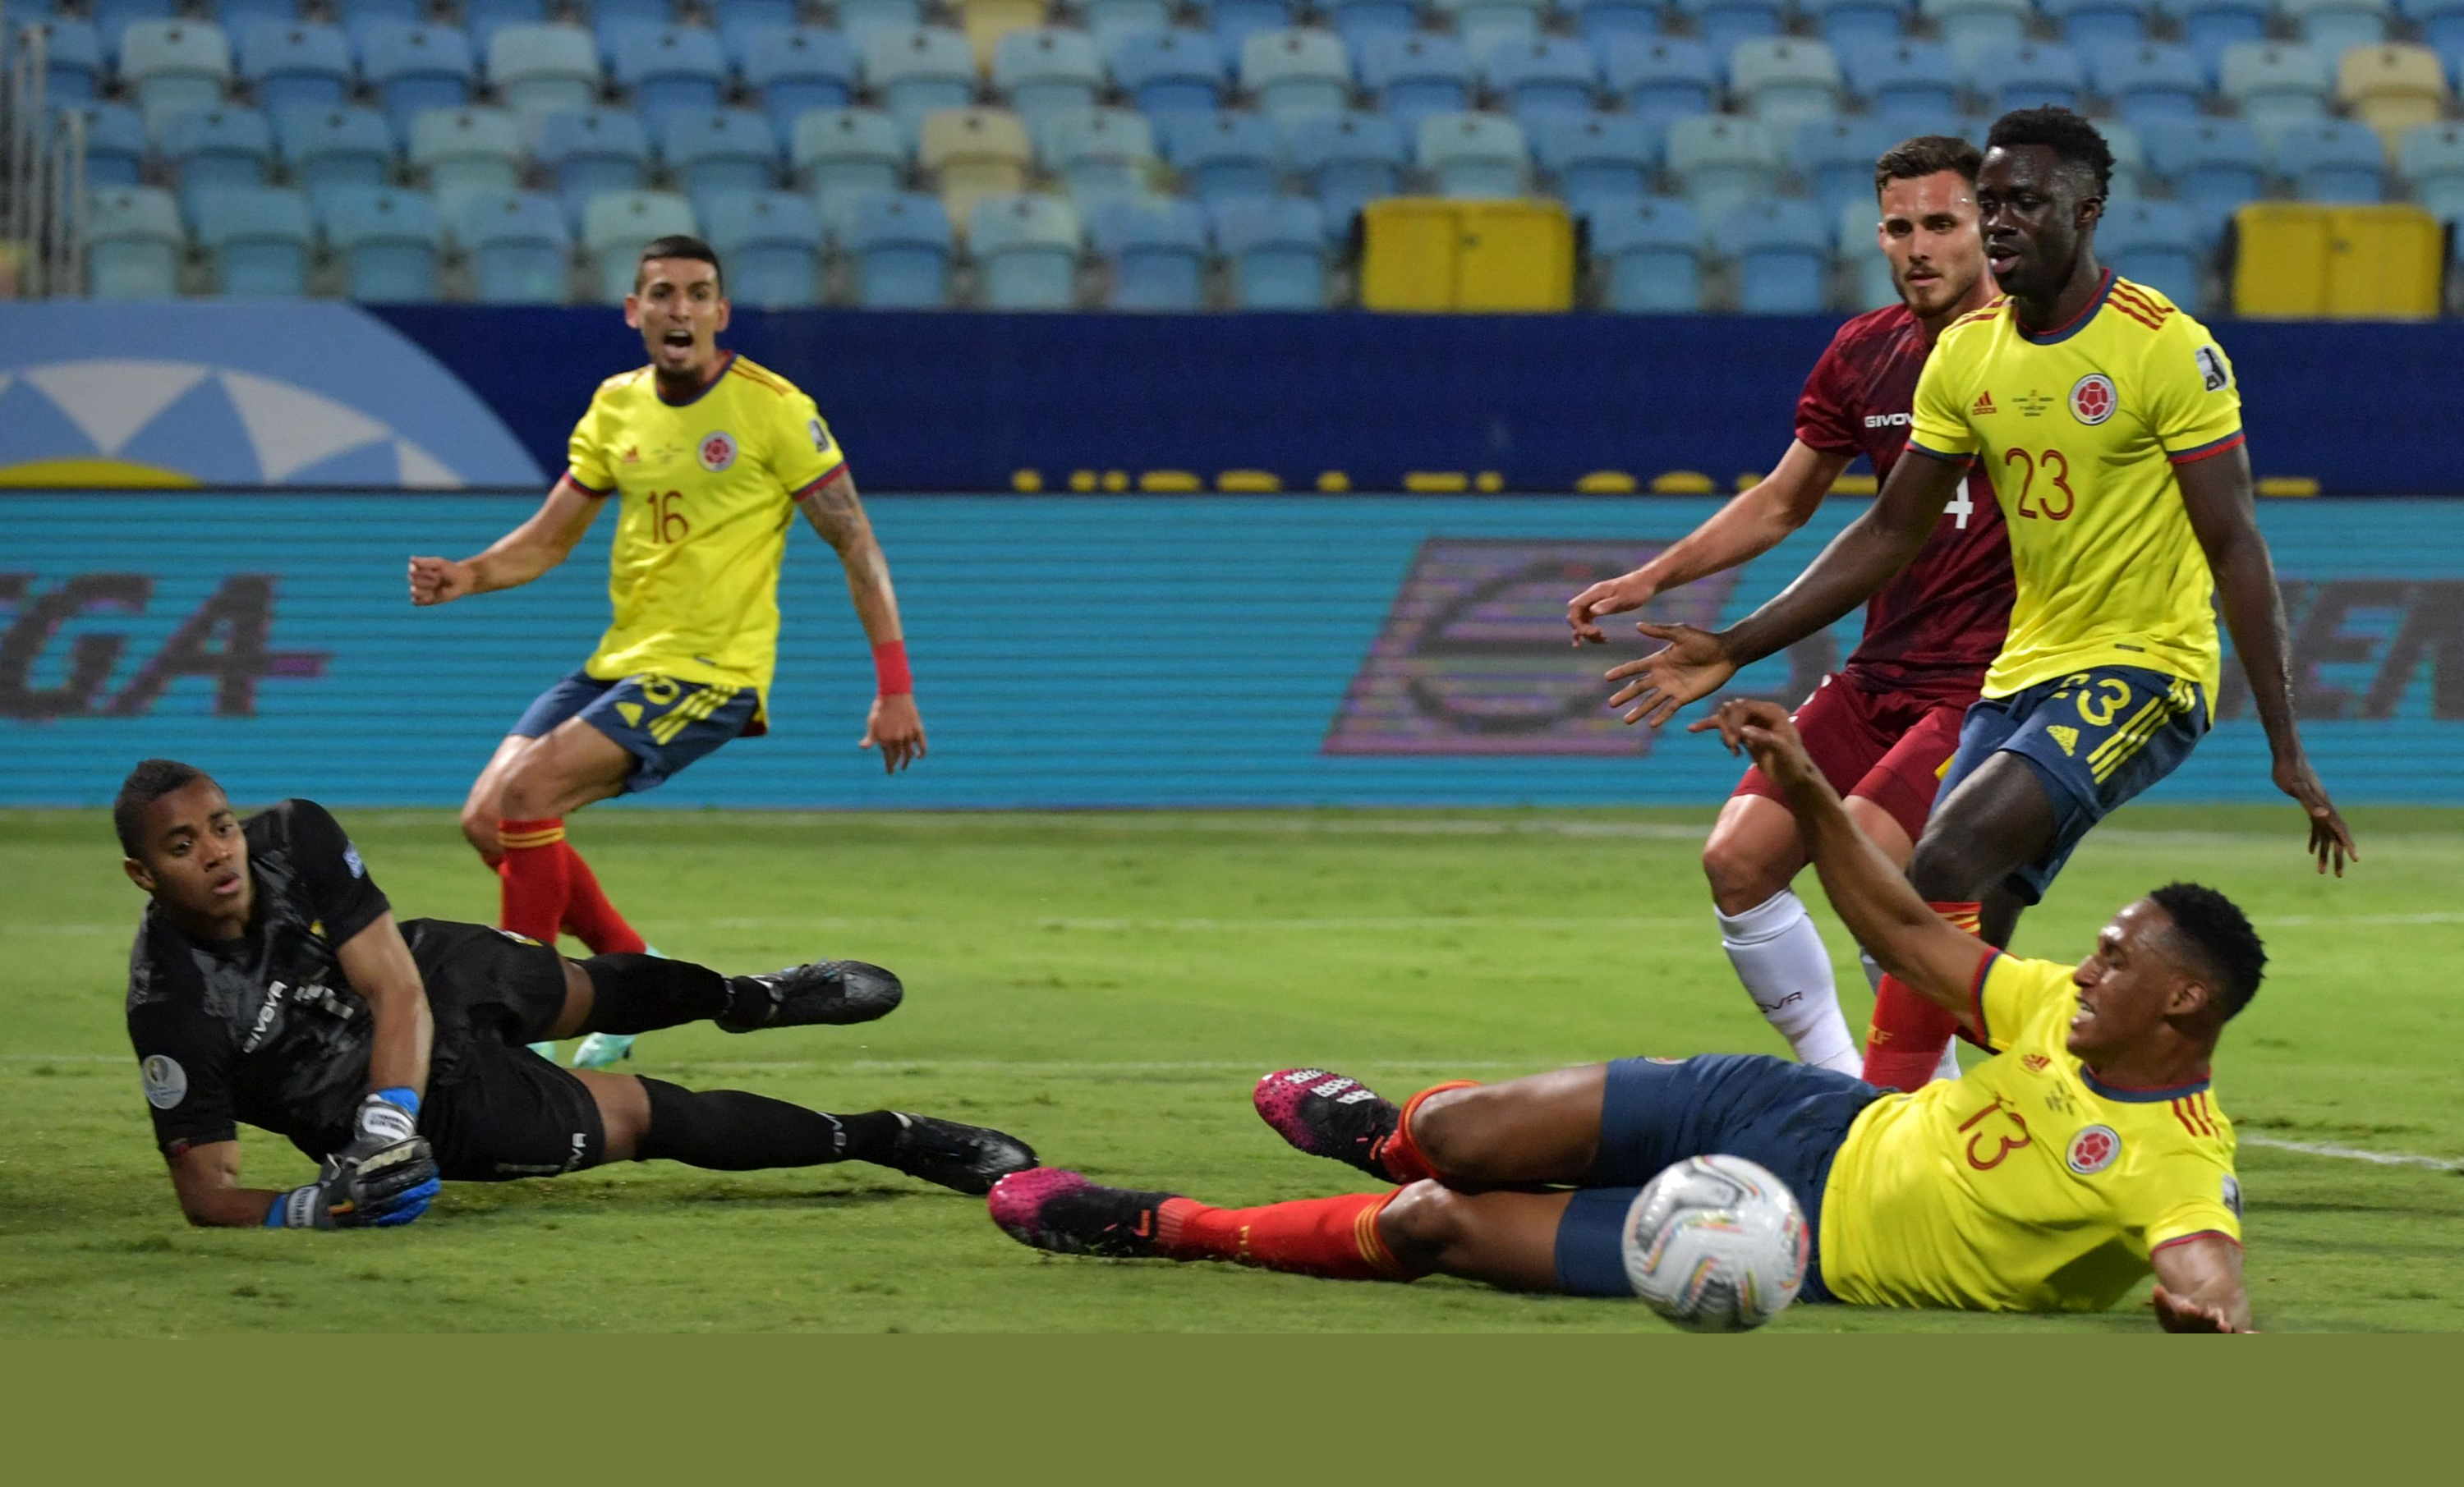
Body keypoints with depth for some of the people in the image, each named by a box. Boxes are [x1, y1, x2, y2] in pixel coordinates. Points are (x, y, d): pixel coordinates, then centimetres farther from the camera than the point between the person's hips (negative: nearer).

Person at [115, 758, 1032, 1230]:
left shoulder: (295, 839, -26)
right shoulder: (173, 1006, -36)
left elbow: (397, 994, -26)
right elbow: (206, 1191, -30)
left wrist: (379, 1132, -42)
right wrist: (312, 1209, -51)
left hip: (433, 975, 4)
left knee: (591, 997, 27)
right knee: (648, 1117, 4)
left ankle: (743, 998, 63)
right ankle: (884, 1140, 21)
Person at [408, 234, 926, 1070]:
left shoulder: (774, 410, -11)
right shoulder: (616, 407, 7)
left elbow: (855, 544, -8)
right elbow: (550, 538, 14)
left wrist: (895, 688, -13)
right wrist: (467, 577, -7)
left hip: (713, 672, -7)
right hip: (621, 659, 7)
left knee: (527, 791, -22)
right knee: (485, 819, 0)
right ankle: (635, 970, 18)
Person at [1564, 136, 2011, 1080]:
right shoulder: (1863, 356, 9)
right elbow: (1783, 504, 23)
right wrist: (1651, 580, 16)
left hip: (1987, 684, -7)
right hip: (1877, 675, 7)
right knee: (1738, 860, -5)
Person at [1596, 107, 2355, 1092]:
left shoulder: (2169, 349, -12)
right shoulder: (1967, 355, 7)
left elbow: (2234, 548, -12)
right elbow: (1890, 535, 14)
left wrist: (2285, 745, -14)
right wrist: (1733, 650, 8)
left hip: (2144, 670, -7)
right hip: (2026, 670, 7)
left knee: (1943, 870, -25)